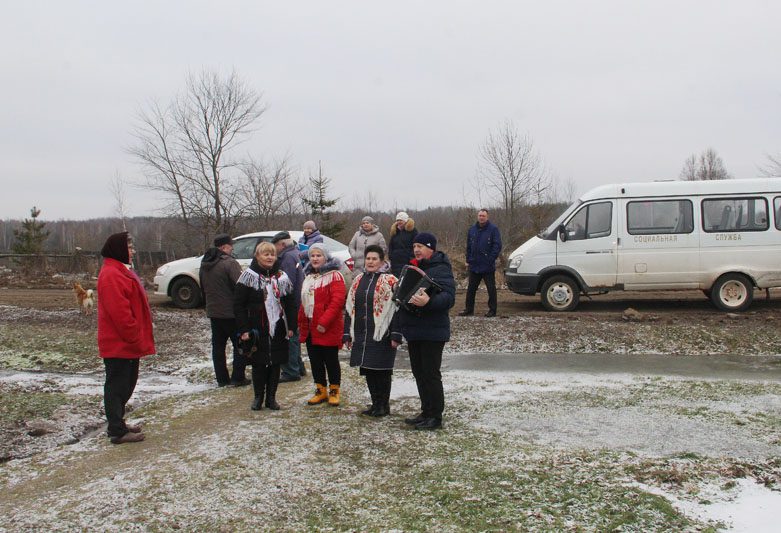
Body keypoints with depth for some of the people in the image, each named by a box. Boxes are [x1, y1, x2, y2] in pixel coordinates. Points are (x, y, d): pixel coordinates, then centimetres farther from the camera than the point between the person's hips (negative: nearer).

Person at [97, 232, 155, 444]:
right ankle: (118, 431, 3)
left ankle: (117, 423, 28)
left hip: (127, 344, 11)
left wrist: (140, 339, 18)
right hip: (119, 345, -11)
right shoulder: (111, 275, -18)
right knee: (117, 386, -3)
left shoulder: (121, 271, 17)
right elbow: (120, 313, -24)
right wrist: (137, 339, -19)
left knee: (126, 385, 18)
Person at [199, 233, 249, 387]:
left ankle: (222, 378, 16)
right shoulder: (229, 263, -18)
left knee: (218, 345, 12)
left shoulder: (204, 265, 10)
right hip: (231, 312, -7)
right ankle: (238, 377, 3)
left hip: (213, 312, 7)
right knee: (239, 345, 3)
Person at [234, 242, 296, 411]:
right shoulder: (248, 276, -4)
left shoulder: (282, 276, 7)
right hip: (257, 330, -3)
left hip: (278, 330, 3)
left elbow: (290, 303, 10)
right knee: (258, 365, 4)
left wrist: (291, 326, 4)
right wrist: (243, 330, -11)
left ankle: (271, 397, 19)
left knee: (275, 364, 7)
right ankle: (258, 397, 19)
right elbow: (238, 305, -5)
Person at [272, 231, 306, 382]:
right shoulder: (293, 254, 18)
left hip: (290, 306, -11)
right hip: (296, 304, 11)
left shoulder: (288, 257, -15)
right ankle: (298, 368, 28)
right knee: (293, 337, 18)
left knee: (289, 338, -6)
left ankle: (291, 372, -2)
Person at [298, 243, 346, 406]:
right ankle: (321, 390, 23)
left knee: (331, 360, 2)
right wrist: (301, 323, 14)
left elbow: (337, 301, -19)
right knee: (315, 360, 12)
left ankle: (334, 391, 15)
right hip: (310, 328, 7)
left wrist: (324, 322, -23)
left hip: (327, 329, -7)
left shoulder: (334, 275, -9)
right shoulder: (309, 277, 16)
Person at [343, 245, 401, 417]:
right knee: (368, 370, 11)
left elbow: (397, 309, -10)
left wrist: (396, 335, -15)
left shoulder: (390, 281, -6)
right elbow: (349, 308, 17)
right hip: (362, 335, 6)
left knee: (382, 370, -1)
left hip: (382, 335, -6)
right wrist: (348, 334, 13)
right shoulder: (358, 280, 14)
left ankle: (384, 405, 13)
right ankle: (375, 403, 23)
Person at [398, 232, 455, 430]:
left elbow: (449, 297, -24)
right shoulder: (414, 267, 16)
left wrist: (428, 301, -39)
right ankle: (426, 412, 25)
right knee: (419, 372, 14)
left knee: (431, 374, -4)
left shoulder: (440, 269, -13)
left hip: (432, 332, -9)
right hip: (413, 330, 9)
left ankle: (435, 417, 5)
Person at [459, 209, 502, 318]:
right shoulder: (472, 230, 10)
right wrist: (468, 260, 7)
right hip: (474, 266, 5)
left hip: (488, 267, -5)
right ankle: (469, 309, 18)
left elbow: (497, 245, -9)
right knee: (471, 288, 10)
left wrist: (491, 260, -15)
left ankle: (492, 310, 10)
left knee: (491, 289, 2)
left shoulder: (493, 229, -6)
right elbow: (468, 246, 14)